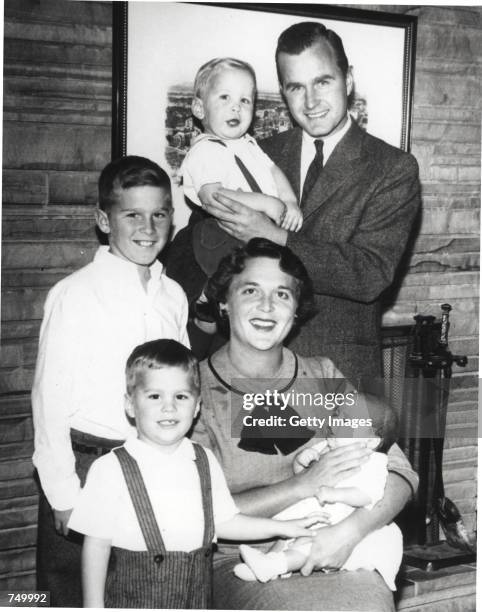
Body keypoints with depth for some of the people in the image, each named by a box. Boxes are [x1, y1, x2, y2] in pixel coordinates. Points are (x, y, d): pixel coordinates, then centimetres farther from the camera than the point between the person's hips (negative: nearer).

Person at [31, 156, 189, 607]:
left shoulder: (173, 296, 5)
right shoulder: (74, 295, -10)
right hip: (86, 464, -4)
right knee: (74, 593, 8)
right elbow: (50, 400, -9)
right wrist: (63, 495, -9)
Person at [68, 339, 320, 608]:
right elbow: (97, 544, -7)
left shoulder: (205, 462, 3)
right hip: (132, 595, -3)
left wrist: (280, 527, 8)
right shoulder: (111, 470, -11)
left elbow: (223, 521, 11)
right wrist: (93, 606, -7)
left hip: (196, 594, 4)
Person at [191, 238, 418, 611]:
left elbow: (399, 473, 5)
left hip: (335, 554, 3)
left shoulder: (322, 377, 10)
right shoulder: (194, 390, -1)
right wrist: (306, 485, -15)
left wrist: (350, 531, -14)